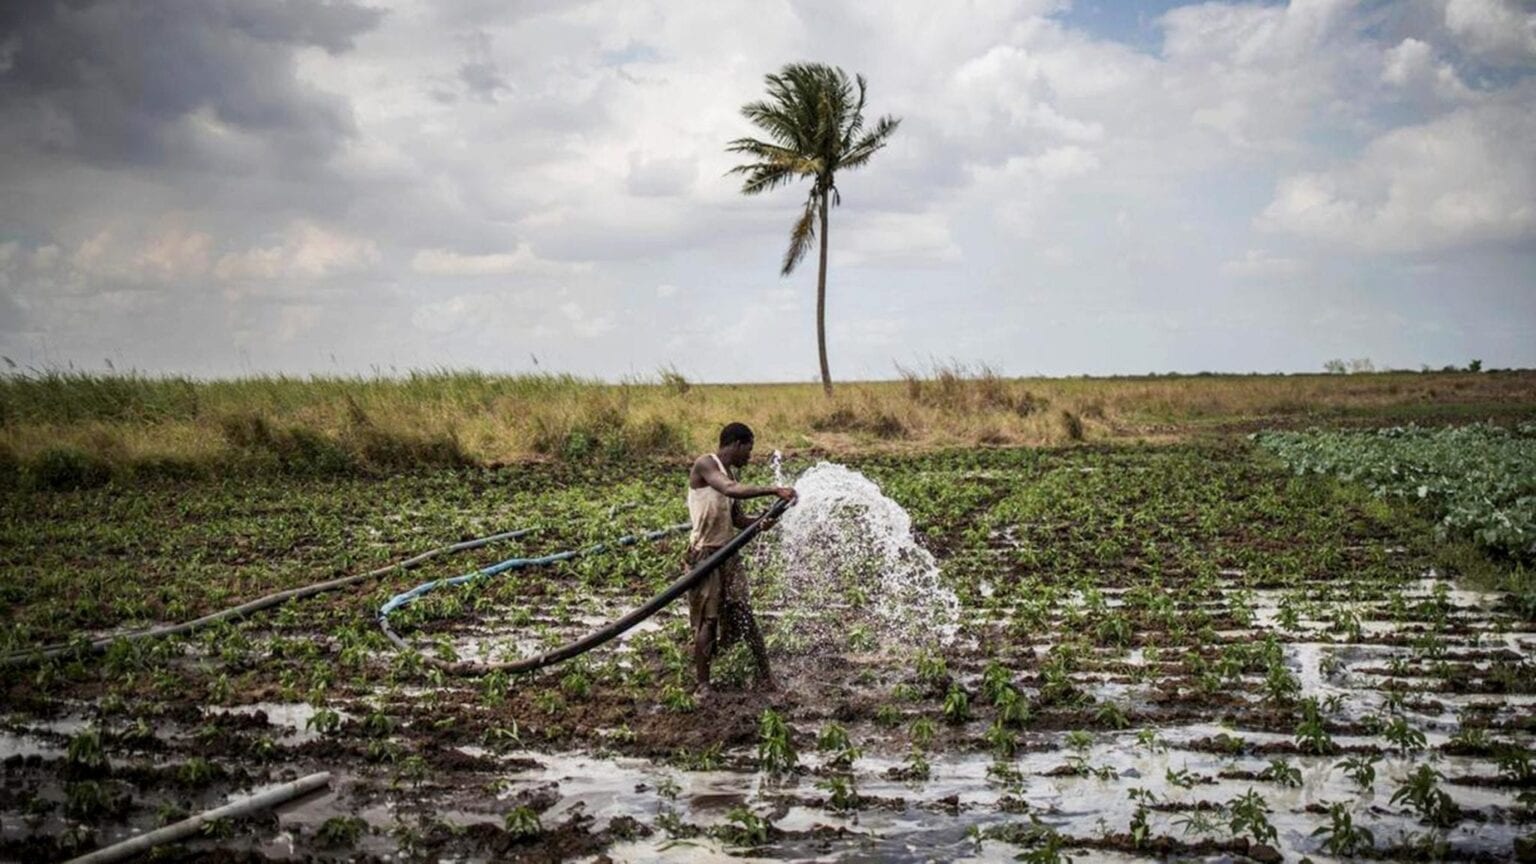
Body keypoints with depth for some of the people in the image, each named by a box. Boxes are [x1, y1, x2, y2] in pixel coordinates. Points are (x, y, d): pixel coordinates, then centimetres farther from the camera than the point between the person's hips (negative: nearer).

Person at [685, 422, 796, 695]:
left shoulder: (731, 473, 15)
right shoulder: (704, 465, -11)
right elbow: (731, 490, -29)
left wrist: (760, 521, -5)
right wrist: (773, 490, -30)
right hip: (704, 554, -7)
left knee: (743, 613, 3)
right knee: (708, 619, -2)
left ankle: (765, 675, 5)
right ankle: (702, 683, 7)